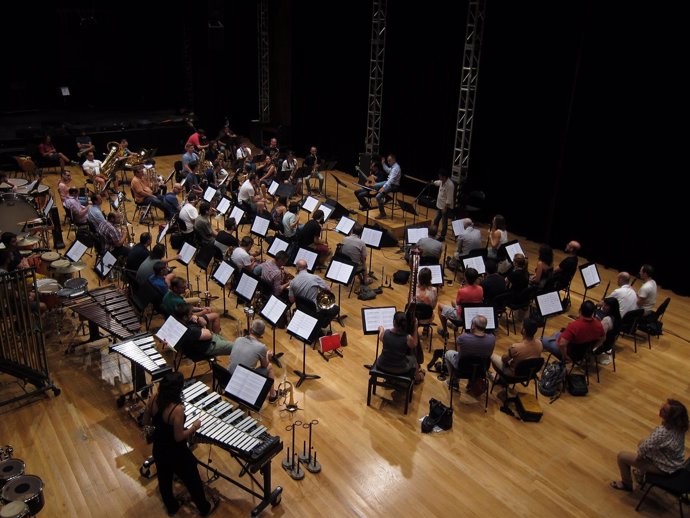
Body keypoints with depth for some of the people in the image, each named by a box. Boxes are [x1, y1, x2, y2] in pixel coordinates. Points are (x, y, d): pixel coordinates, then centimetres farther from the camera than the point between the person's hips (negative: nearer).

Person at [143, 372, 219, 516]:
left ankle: (171, 507, 53)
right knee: (192, 481, 19)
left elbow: (146, 422, 0)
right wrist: (194, 426, -14)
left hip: (158, 449, 6)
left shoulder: (153, 401, -17)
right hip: (176, 453, -6)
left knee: (164, 479, 29)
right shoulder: (177, 409, -36)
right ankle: (205, 508, 42)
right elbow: (179, 437, -27)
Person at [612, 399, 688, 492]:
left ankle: (627, 485, 29)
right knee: (641, 443, 29)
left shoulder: (662, 432, -41)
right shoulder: (679, 424, -16)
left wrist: (640, 455, -10)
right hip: (676, 461, 8)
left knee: (622, 456, 4)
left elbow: (645, 448, -32)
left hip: (664, 467, -7)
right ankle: (643, 471, 49)